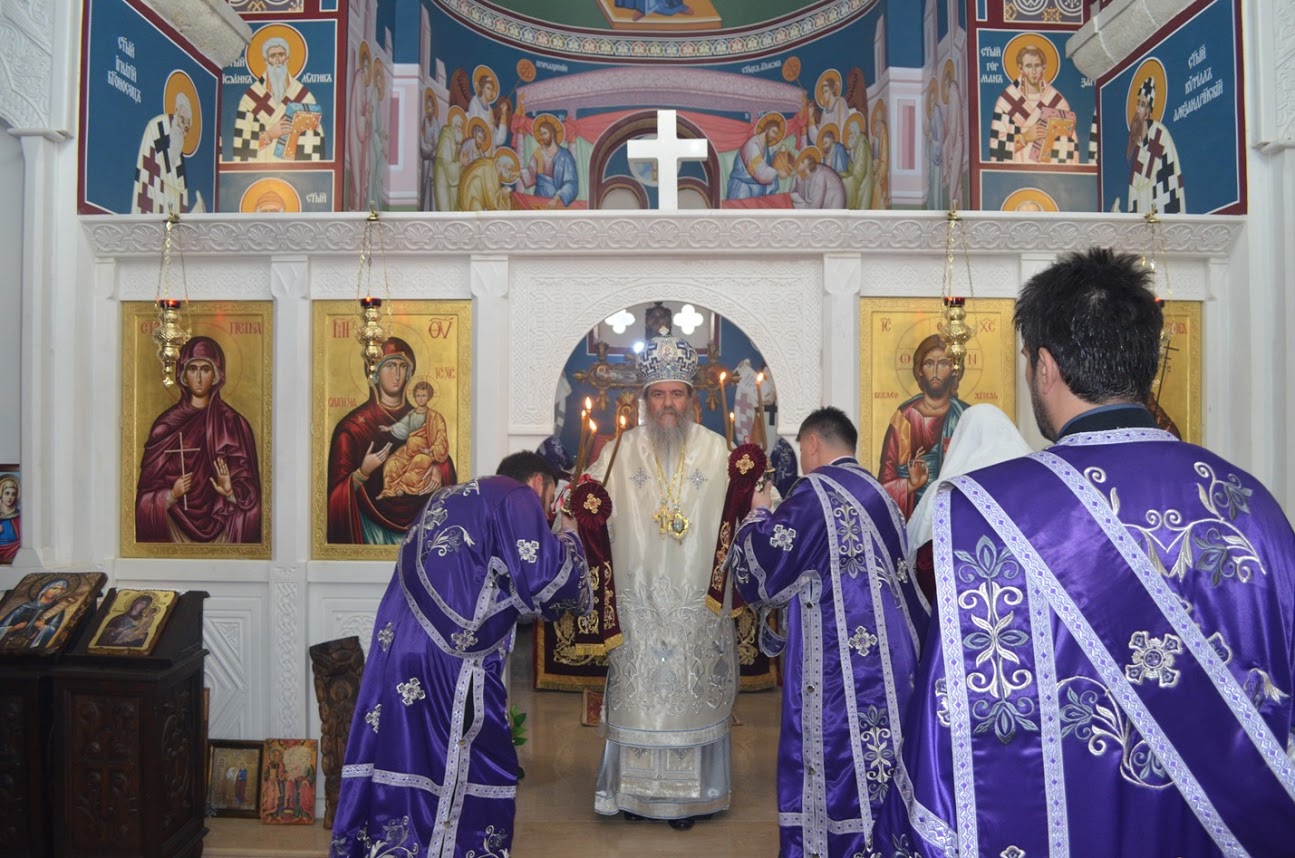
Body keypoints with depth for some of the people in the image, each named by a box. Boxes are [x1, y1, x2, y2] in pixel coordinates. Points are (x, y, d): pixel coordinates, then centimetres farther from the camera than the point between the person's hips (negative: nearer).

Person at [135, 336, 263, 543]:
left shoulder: (234, 424, 2)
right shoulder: (166, 426, 4)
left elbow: (250, 495, 2)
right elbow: (148, 493, 5)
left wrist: (231, 492, -17)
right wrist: (172, 494, -14)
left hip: (222, 529, -1)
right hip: (176, 526, 1)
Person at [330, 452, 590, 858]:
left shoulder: (452, 498, 25)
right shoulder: (516, 498, 0)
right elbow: (542, 582, -8)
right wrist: (568, 538, 10)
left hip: (397, 650, 9)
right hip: (446, 663, -8)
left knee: (400, 765, 13)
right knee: (471, 779, 4)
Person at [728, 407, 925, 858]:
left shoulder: (815, 492, -11)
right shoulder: (878, 494, 12)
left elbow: (759, 572, -11)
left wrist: (759, 515, 8)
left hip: (840, 678, -8)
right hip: (891, 670, 8)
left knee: (836, 791, 1)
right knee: (871, 786, 15)